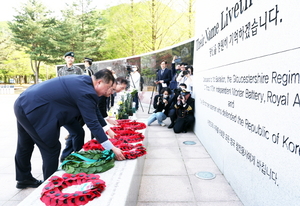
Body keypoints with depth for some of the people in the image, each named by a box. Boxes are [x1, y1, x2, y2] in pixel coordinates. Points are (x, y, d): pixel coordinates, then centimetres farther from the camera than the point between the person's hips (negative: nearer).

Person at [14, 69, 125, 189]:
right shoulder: (86, 92, -20)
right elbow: (92, 123, -20)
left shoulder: (82, 80, 7)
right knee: (51, 149, 3)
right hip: (34, 112, -10)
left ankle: (23, 179, 45)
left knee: (25, 145, 24)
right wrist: (112, 149, -16)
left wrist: (105, 127, 19)